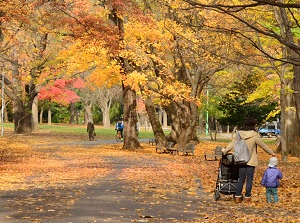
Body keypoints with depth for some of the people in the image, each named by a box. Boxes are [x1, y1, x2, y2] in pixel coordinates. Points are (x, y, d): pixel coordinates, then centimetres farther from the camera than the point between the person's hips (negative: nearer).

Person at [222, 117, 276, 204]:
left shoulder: (239, 134, -2)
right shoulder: (254, 136, -13)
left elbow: (232, 144, 5)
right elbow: (263, 145, -4)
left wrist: (225, 150, 22)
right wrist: (272, 153, 11)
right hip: (251, 161, -4)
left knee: (241, 179, 11)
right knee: (249, 179, 7)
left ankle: (237, 197, 9)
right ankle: (247, 197, 11)